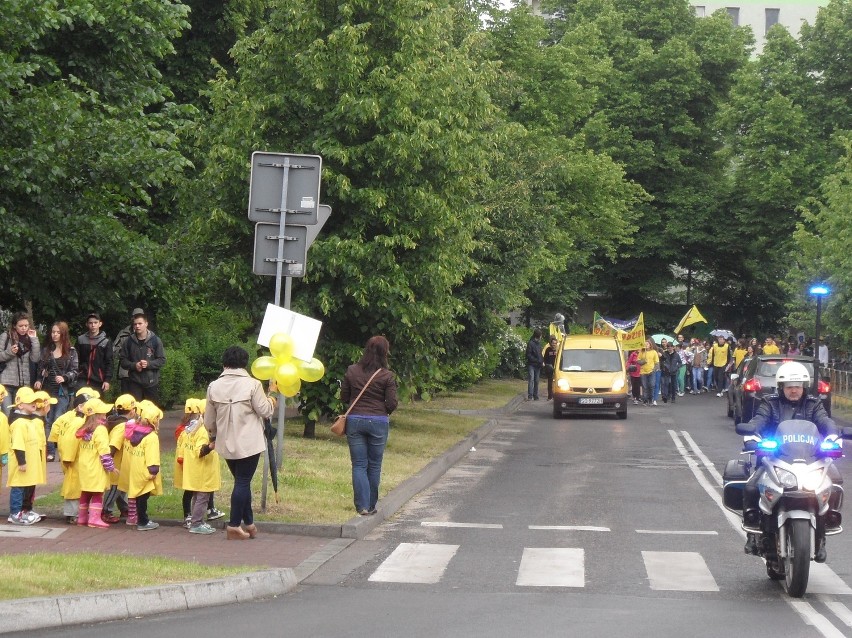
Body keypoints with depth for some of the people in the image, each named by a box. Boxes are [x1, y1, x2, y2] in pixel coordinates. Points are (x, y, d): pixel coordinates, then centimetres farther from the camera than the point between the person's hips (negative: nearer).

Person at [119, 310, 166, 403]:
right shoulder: (129, 341, 4)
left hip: (151, 382, -1)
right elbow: (123, 361, 6)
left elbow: (162, 360, 0)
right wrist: (134, 365, -12)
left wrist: (148, 364, -16)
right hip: (134, 382, 1)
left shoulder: (155, 340, 0)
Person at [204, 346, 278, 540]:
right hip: (249, 443, -5)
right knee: (243, 482, 1)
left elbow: (209, 420, 8)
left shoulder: (214, 387, 1)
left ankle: (248, 523, 21)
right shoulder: (252, 385, -12)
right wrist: (272, 393, 10)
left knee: (242, 480, 17)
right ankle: (234, 526, -1)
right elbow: (266, 411, -7)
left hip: (226, 444, 5)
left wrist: (213, 438, 25)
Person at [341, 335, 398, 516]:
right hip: (378, 422, -2)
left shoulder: (352, 371, 0)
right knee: (374, 465, 10)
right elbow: (391, 403, -7)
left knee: (359, 465, 5)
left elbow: (344, 397, 6)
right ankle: (371, 505, 16)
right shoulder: (387, 376, -8)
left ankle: (362, 506, -2)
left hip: (355, 420, 2)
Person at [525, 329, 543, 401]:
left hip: (538, 365, 7)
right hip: (531, 365, -7)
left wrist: (542, 361, 4)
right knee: (531, 380, -14)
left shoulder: (539, 343, 13)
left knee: (536, 381, 9)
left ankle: (535, 396, 14)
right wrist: (537, 360, -17)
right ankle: (530, 396, -18)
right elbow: (528, 355, -13)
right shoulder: (530, 343, -11)